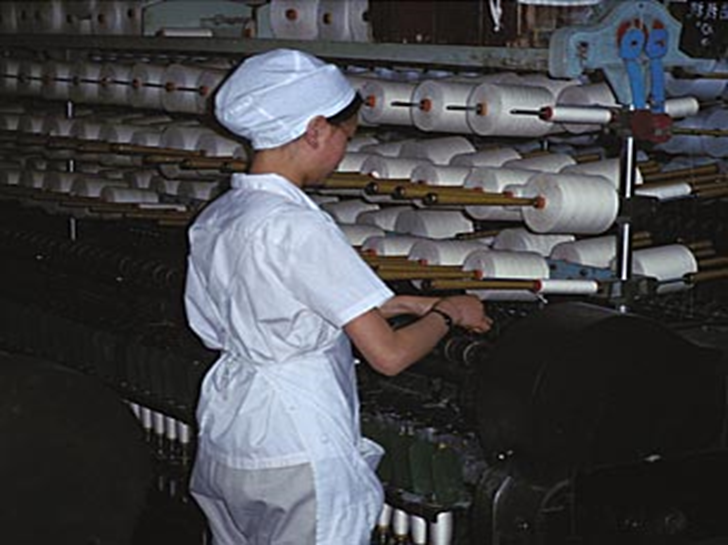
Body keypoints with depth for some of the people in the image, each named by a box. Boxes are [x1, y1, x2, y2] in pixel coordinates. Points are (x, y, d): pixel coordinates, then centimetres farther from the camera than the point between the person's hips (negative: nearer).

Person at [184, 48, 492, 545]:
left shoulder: (214, 219, 4)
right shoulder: (298, 228, -21)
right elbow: (389, 354, -20)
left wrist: (407, 304, 12)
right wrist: (448, 313, -2)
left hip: (225, 446, 9)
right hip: (298, 455, -9)